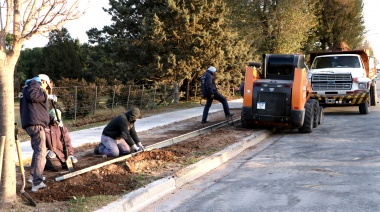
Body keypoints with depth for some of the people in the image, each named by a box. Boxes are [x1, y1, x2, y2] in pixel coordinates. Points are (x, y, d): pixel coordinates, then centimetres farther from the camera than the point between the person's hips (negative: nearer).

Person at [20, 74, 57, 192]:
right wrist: (47, 96, -11)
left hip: (29, 124, 10)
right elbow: (33, 95, -21)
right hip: (36, 123, -10)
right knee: (41, 152, -15)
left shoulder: (27, 87, 30)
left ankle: (34, 175, 35)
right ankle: (37, 182, -23)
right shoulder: (34, 83, -1)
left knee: (37, 150, 25)